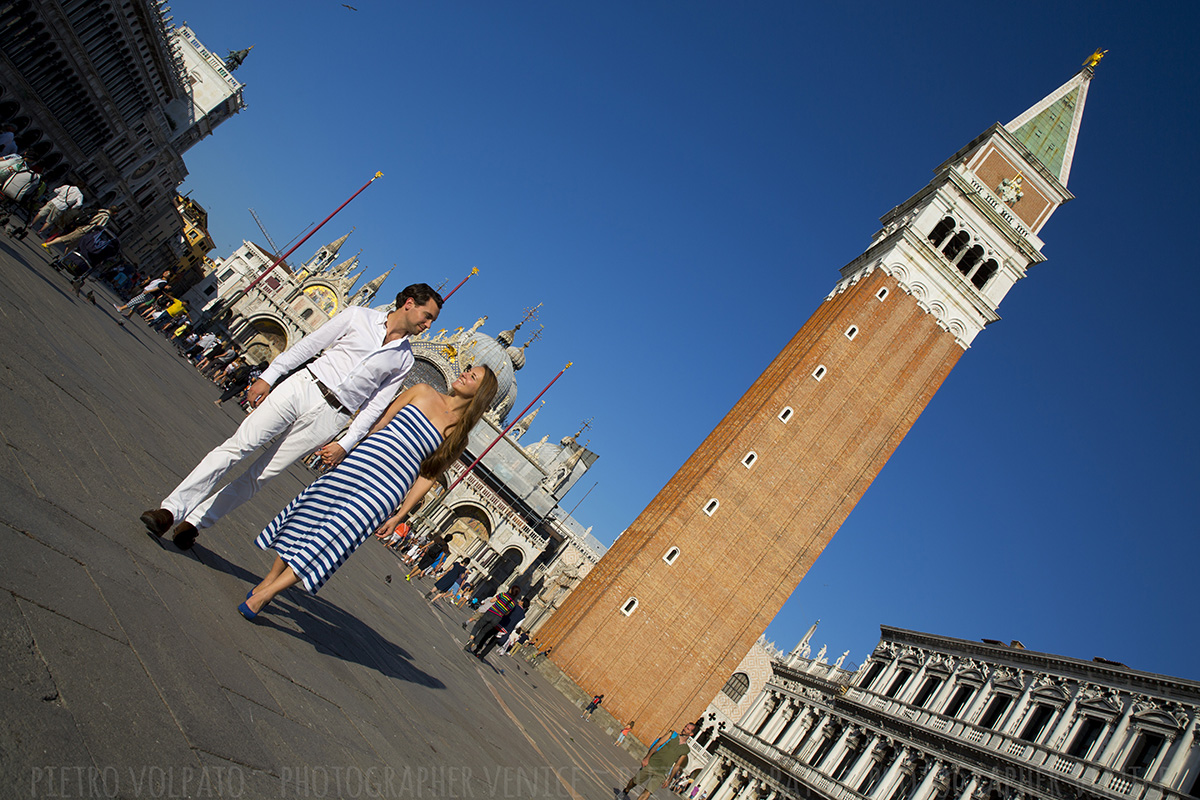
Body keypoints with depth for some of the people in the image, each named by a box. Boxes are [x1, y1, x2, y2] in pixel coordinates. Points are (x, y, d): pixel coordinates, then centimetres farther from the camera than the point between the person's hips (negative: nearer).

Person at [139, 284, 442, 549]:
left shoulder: (403, 360, 8)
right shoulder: (360, 316, 5)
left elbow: (374, 406, 6)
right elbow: (308, 345, 7)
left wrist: (345, 444, -2)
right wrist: (268, 376, 2)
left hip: (328, 417, 0)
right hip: (302, 386, 0)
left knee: (261, 475, -1)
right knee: (238, 445, -10)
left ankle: (194, 521, 9)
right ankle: (172, 510, -6)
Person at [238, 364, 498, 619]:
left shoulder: (458, 433, 6)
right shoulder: (422, 392, 8)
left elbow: (428, 476, 3)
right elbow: (380, 423, 6)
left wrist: (401, 514, -1)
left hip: (384, 490, -1)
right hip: (359, 463, 1)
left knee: (332, 536, -9)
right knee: (311, 514, 2)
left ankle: (264, 595, -3)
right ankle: (268, 580, 21)